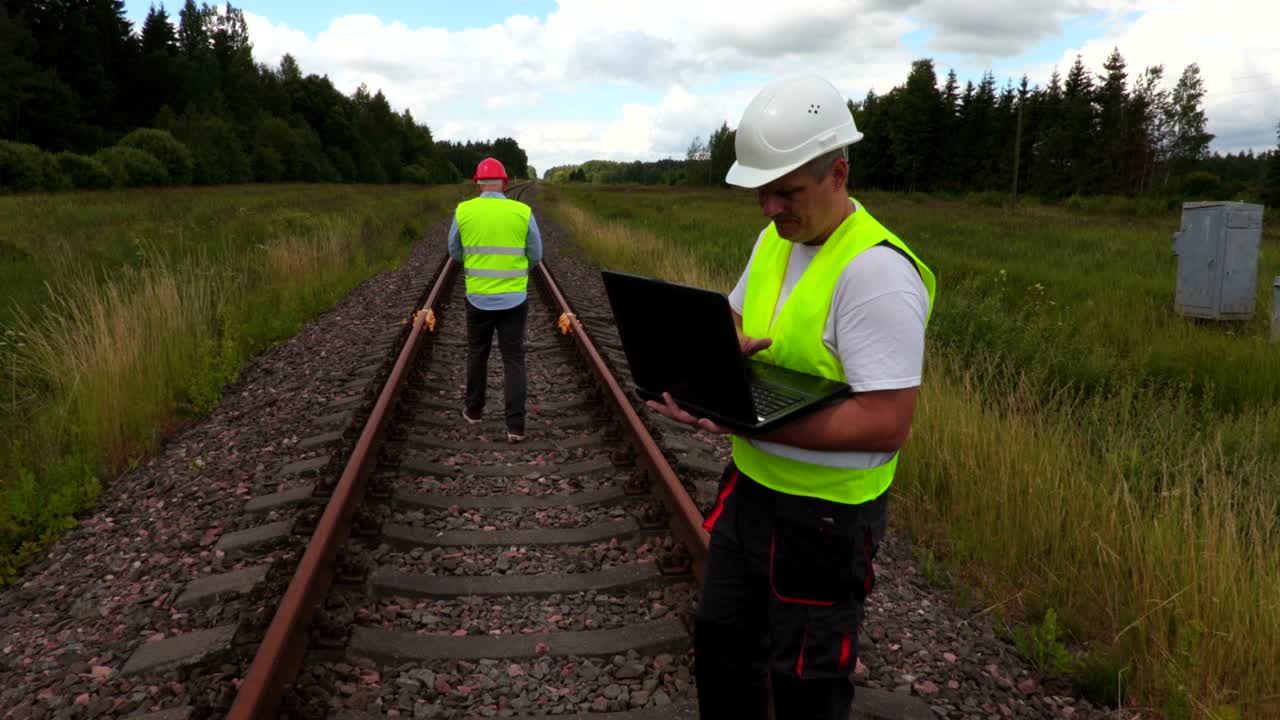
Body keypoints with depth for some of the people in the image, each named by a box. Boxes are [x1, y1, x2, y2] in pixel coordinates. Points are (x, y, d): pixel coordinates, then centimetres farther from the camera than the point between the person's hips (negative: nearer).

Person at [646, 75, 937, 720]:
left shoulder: (876, 271, -25)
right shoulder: (775, 238, 2)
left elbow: (886, 423, -29)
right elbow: (736, 318, 17)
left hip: (825, 515, -8)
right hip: (750, 486, 8)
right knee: (720, 643, 23)